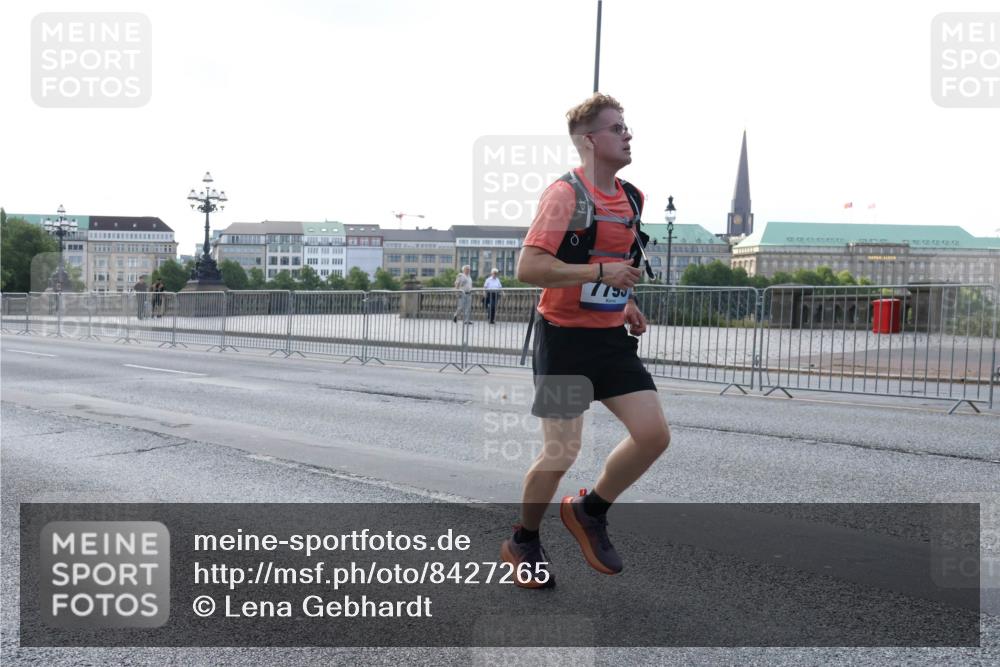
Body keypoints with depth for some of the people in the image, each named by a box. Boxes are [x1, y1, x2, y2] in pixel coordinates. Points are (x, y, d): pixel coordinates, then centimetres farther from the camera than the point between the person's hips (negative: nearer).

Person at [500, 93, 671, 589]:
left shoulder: (631, 197, 10)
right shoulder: (564, 193, -14)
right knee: (561, 453, -1)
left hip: (612, 338, 7)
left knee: (654, 435, -4)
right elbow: (527, 268, -22)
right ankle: (522, 542, 25)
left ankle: (589, 511, 20)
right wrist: (600, 272, -27)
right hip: (564, 338, -7)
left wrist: (625, 301, 12)